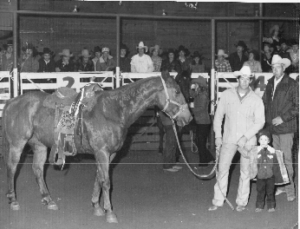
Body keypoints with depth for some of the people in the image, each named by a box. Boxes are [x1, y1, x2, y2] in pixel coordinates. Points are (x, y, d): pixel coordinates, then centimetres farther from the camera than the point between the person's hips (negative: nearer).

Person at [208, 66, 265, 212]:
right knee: (222, 168, -4)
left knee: (245, 171, 2)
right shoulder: (227, 95, 2)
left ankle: (242, 202, 13)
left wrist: (246, 137, -13)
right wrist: (218, 136, 3)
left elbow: (259, 122, -3)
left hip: (248, 140, -1)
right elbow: (218, 116, 8)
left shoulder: (256, 100, -1)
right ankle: (218, 201, 4)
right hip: (229, 138, 1)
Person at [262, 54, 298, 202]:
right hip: (273, 128, 6)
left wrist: (283, 118, -14)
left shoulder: (292, 85, -5)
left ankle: (290, 190, 0)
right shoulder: (270, 84, 12)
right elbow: (265, 103, 21)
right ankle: (281, 186, 20)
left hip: (286, 128, -6)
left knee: (286, 159, -7)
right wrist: (267, 120, 7)